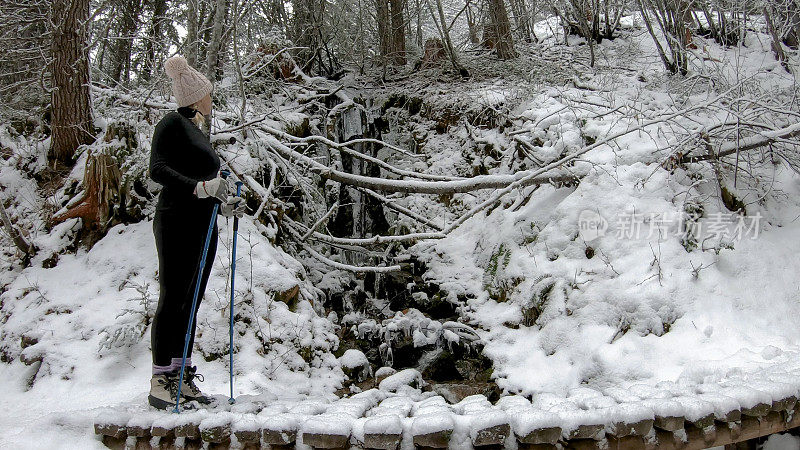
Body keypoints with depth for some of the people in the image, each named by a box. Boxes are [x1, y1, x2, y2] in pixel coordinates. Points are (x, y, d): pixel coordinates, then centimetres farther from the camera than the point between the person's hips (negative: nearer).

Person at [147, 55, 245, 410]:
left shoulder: (196, 130, 20)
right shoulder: (173, 123, -5)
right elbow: (158, 170, -18)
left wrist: (224, 206, 13)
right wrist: (201, 187, -28)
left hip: (202, 226, 8)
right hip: (178, 222, -8)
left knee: (190, 302, 9)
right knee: (173, 301, -6)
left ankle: (182, 377, 17)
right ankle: (160, 383, 1)